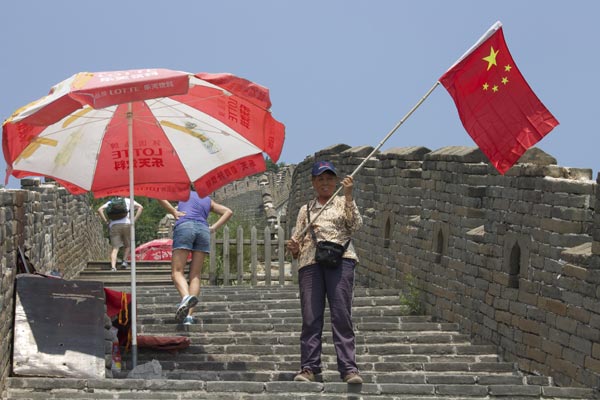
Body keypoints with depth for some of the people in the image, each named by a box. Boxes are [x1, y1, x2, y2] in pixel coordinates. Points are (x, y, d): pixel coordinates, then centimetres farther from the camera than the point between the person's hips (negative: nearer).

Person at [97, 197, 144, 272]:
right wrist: (134, 219, 3)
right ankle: (124, 261, 0)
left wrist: (106, 221, 5)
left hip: (113, 225, 1)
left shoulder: (111, 202, 20)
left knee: (115, 248, -3)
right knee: (128, 245, 18)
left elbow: (100, 209, 7)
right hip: (126, 224, -1)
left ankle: (113, 266, -19)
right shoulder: (128, 201, 15)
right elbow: (140, 207, 4)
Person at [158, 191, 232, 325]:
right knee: (195, 275, 5)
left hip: (184, 227, -3)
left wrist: (173, 212, 7)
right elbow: (228, 212, 20)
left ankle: (186, 297, -39)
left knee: (177, 272, -8)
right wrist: (213, 227, 12)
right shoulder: (209, 201, 30)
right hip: (203, 230, 3)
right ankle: (189, 315, -8)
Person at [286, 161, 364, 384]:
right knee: (310, 317, -5)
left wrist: (348, 196, -5)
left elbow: (355, 225, 0)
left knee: (341, 315, -11)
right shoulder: (305, 210, 24)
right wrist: (294, 248, -2)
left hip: (340, 259, -2)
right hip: (310, 262, 2)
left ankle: (349, 368, -15)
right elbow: (298, 239, 20)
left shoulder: (343, 203, 18)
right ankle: (309, 368, -4)